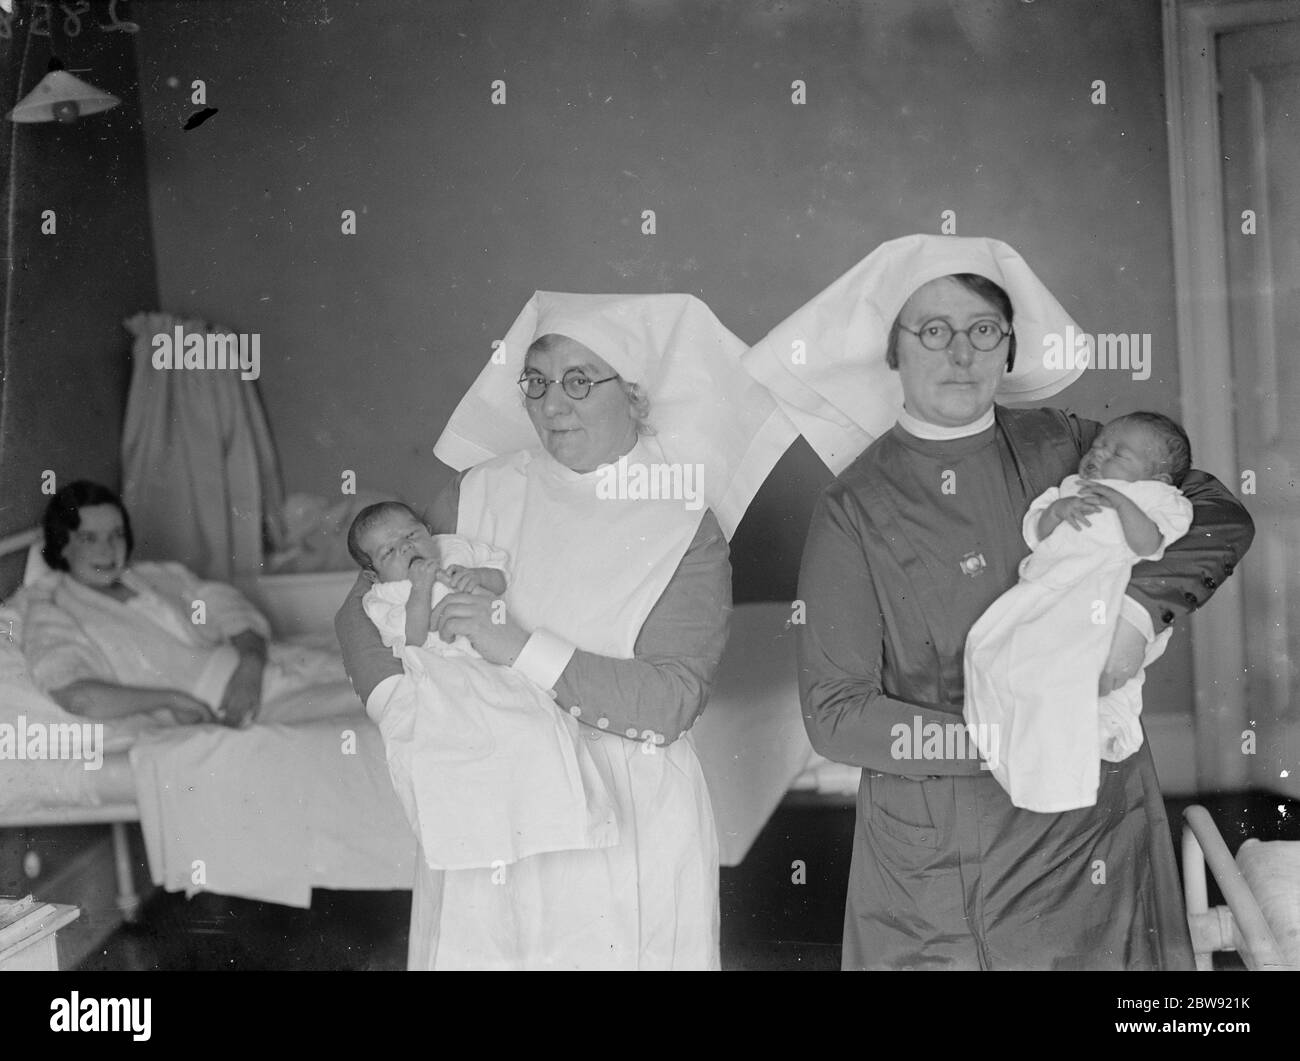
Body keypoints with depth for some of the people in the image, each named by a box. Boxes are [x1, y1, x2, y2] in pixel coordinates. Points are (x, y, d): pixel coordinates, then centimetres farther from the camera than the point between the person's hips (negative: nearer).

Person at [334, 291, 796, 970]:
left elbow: (671, 702, -14)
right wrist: (400, 705, -10)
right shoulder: (486, 490, 4)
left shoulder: (687, 527, -4)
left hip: (626, 827, -2)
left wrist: (521, 650, -20)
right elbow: (361, 607, 9)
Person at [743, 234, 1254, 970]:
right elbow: (834, 713, -7)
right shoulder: (856, 507, -5)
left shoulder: (1059, 446, 3)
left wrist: (1138, 606, -13)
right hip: (938, 847, -2)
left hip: (1097, 818, 3)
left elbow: (1221, 517, 6)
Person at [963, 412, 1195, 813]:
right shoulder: (1071, 489, 28)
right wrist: (1057, 510, -2)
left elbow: (1148, 544, -8)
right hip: (1047, 595, 6)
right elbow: (1035, 535, 16)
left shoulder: (1154, 500, 11)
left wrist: (1121, 503, -16)